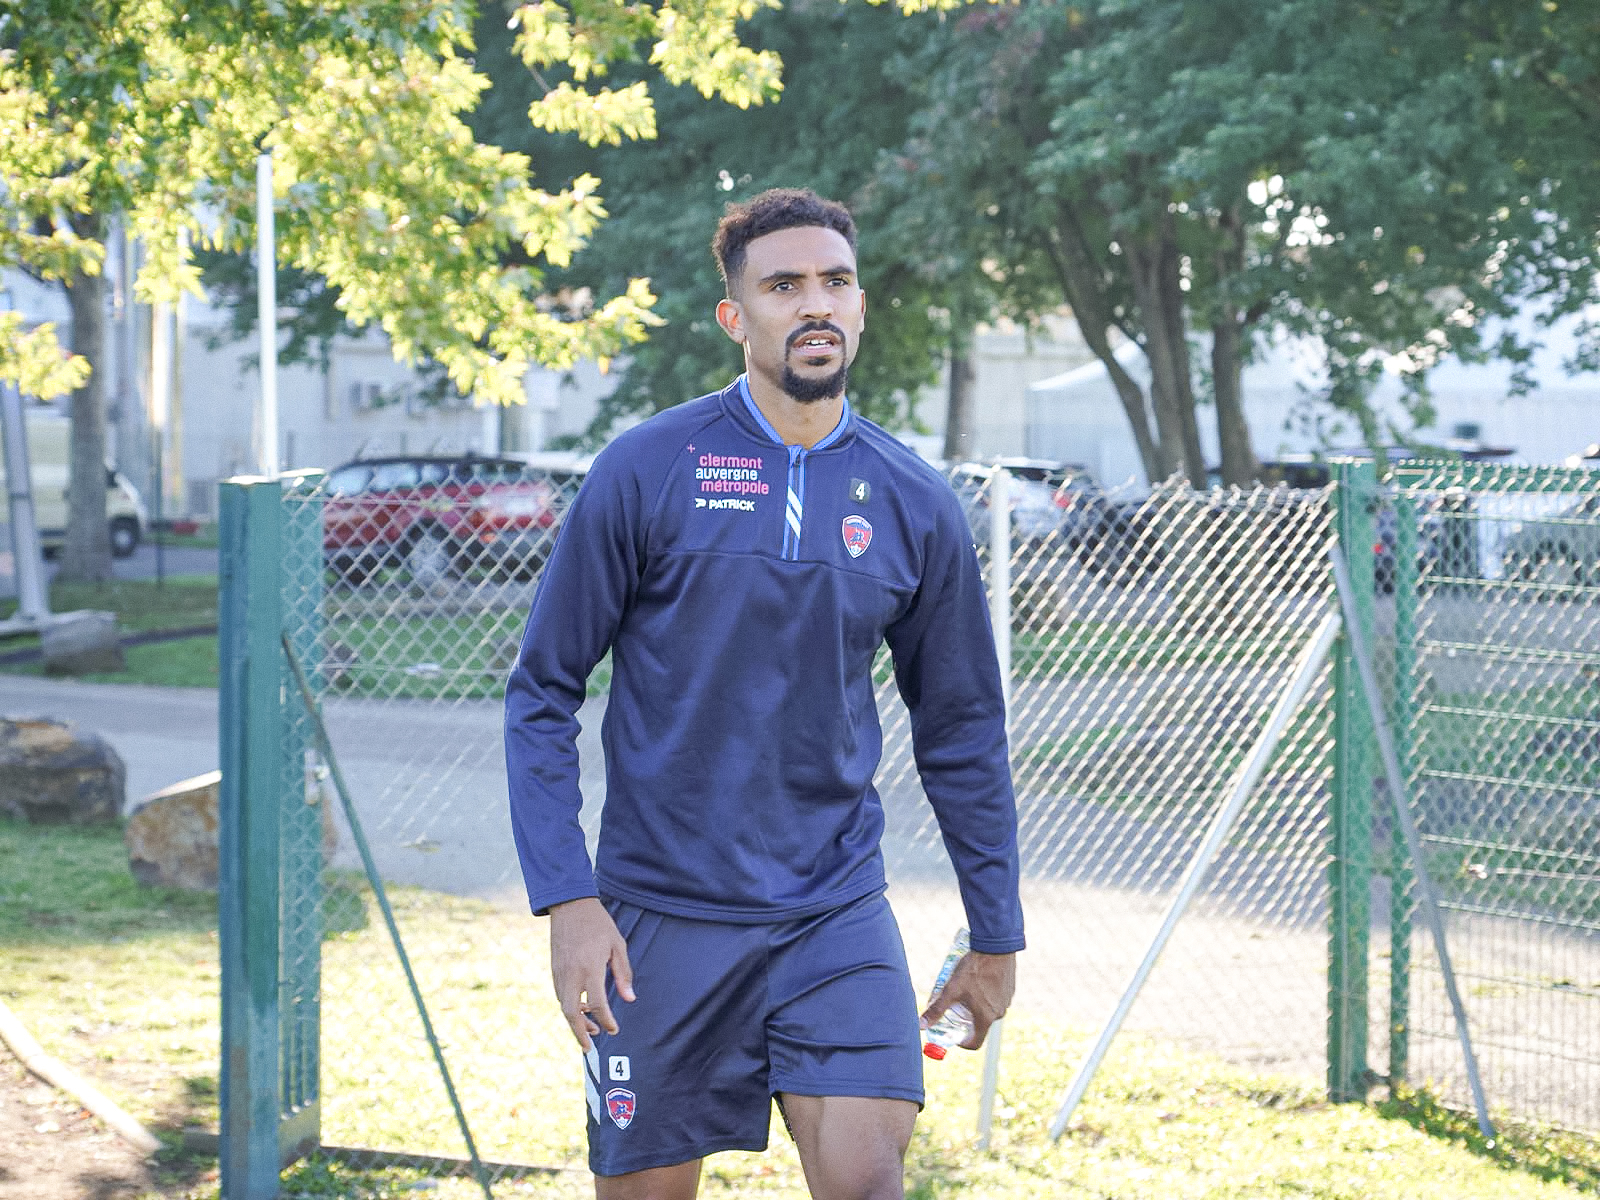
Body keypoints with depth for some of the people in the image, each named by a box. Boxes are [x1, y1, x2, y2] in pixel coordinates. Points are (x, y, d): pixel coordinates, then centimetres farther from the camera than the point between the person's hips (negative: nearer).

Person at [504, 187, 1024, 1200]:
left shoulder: (916, 504, 3)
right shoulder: (645, 471, -5)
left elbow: (961, 728, 12)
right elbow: (543, 693, -2)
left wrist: (997, 932, 13)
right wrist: (569, 901, -11)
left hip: (837, 911, 1)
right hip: (662, 915, -1)